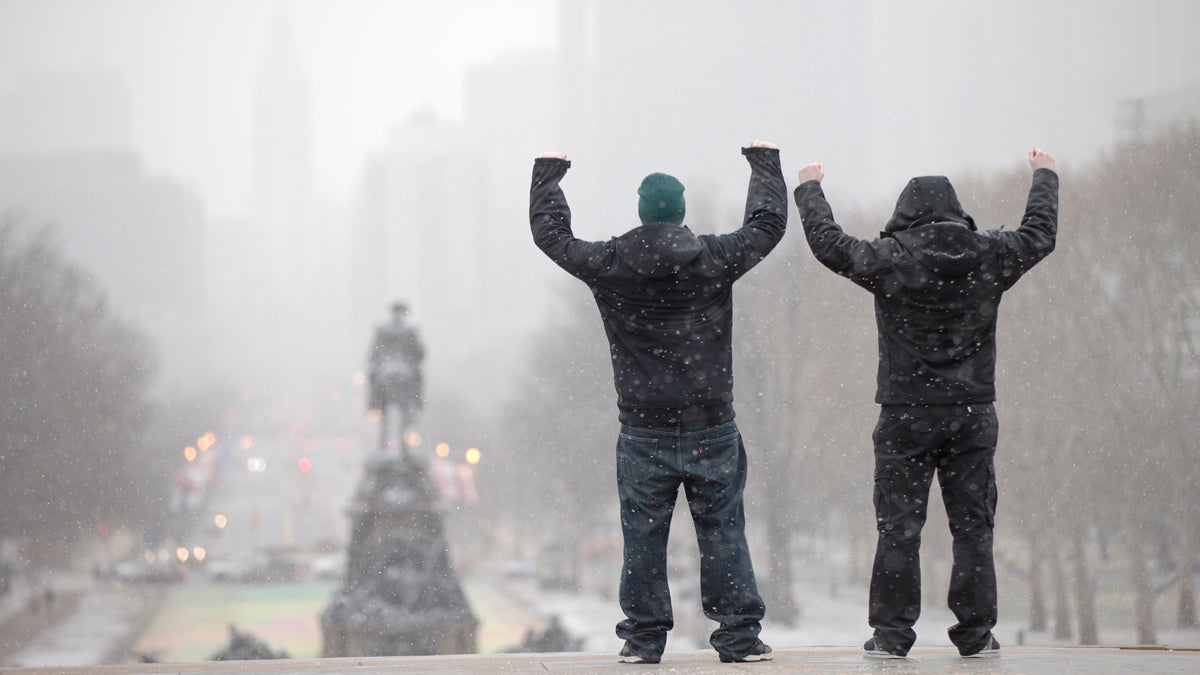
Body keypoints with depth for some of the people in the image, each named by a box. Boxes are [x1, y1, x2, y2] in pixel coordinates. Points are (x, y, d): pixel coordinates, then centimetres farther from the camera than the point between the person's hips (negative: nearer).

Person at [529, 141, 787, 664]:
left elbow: (550, 233, 13)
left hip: (643, 432, 0)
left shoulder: (607, 264, -4)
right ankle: (739, 634, 6)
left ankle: (643, 635, 10)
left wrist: (548, 175, 28)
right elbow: (768, 224, 13)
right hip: (711, 429, 0)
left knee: (643, 534, 7)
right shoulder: (715, 258, -4)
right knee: (723, 531, 6)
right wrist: (765, 164, 29)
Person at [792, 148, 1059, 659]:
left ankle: (891, 633, 3)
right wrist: (1045, 177, 36)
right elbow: (1040, 234, 18)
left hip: (906, 415, -2)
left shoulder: (890, 258, -8)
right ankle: (976, 633, 9)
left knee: (899, 527, 3)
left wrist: (809, 189, 17)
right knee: (973, 525, 8)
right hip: (974, 413, 2)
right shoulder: (989, 256, 1)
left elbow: (828, 242, 0)